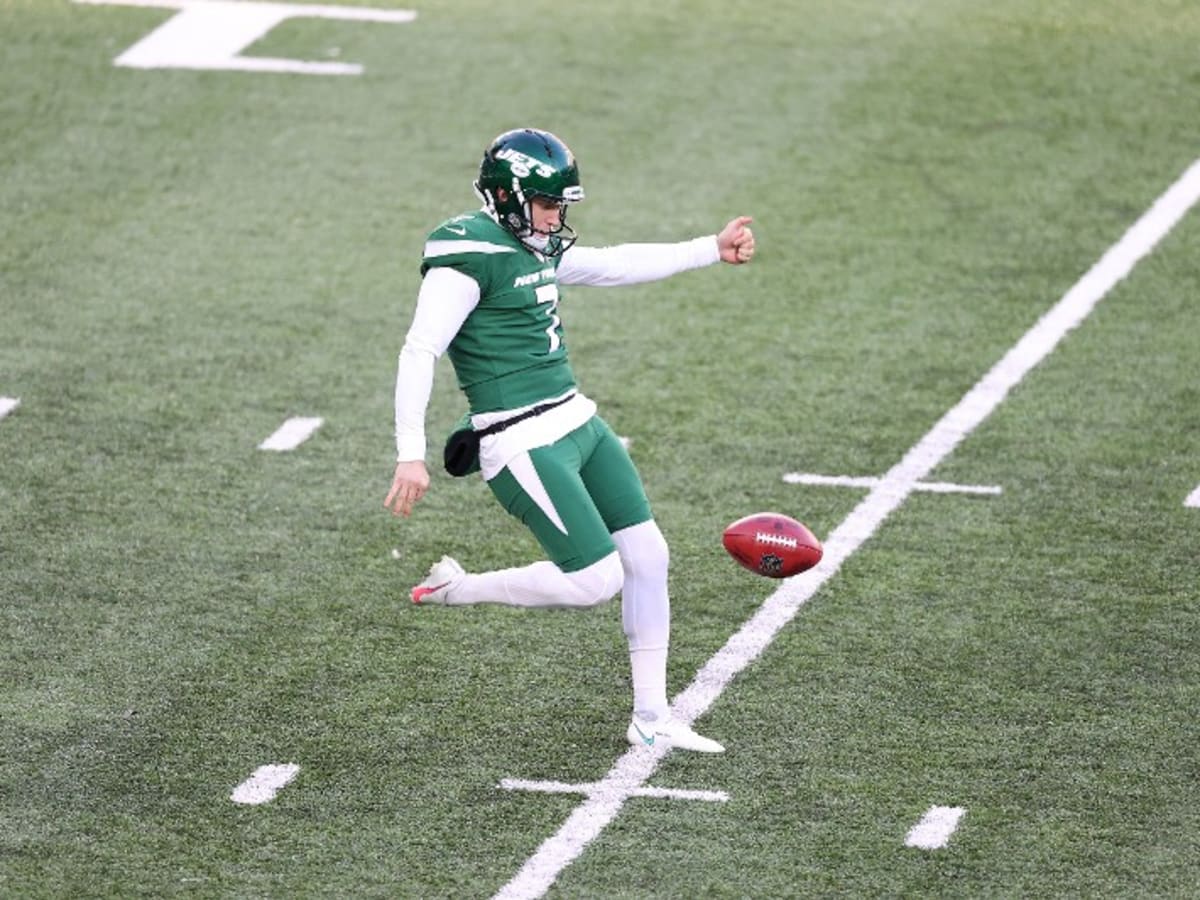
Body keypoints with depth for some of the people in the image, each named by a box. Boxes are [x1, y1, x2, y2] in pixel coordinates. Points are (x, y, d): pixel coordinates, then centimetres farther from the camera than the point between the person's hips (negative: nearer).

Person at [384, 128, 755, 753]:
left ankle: (650, 718, 18)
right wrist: (410, 456, -24)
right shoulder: (469, 255, -15)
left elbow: (615, 266, 28)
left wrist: (711, 251, 27)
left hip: (577, 420, 9)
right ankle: (456, 589, 9)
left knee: (648, 557, 7)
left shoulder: (538, 246, 12)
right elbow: (419, 353, -19)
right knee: (598, 579, -12)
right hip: (524, 443, -9)